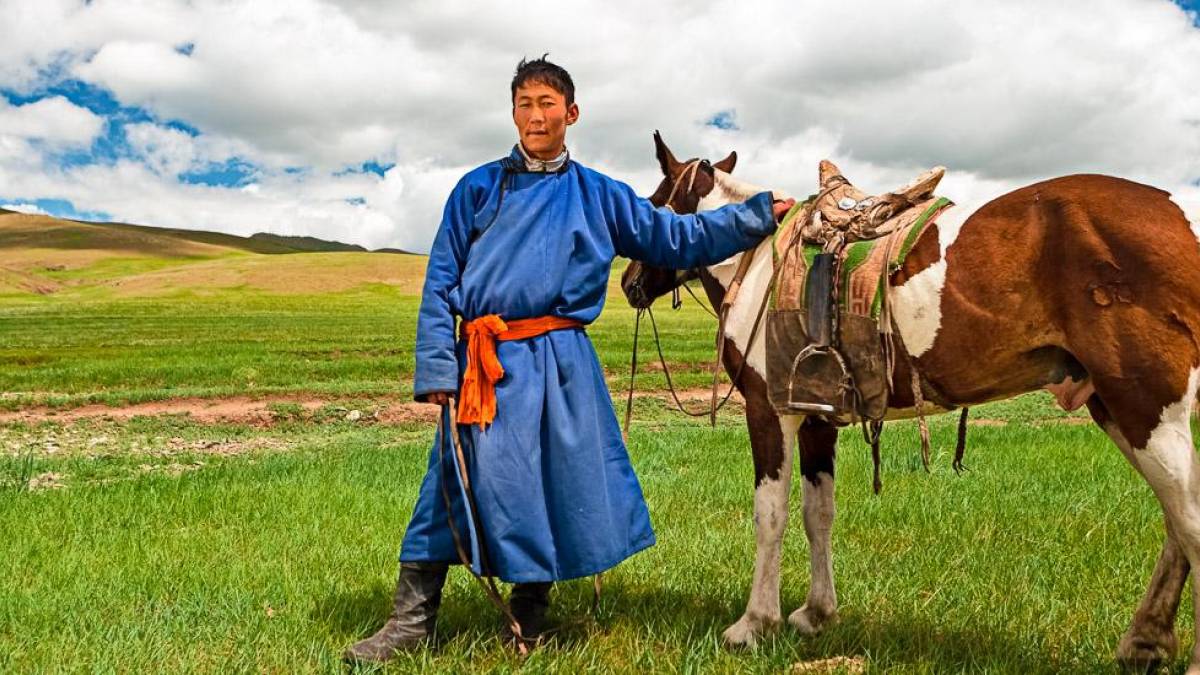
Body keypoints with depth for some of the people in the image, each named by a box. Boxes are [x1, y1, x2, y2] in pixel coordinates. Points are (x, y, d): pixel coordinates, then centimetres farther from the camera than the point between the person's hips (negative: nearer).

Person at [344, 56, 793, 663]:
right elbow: (441, 280, 5)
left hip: (559, 363, 1)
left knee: (564, 485, 5)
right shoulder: (479, 188, 7)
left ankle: (528, 619, 24)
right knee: (458, 481, 0)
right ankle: (412, 619, 11)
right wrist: (436, 367, -4)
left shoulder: (599, 196, 9)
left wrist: (759, 214, 7)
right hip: (483, 364, 0)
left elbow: (679, 240, 12)